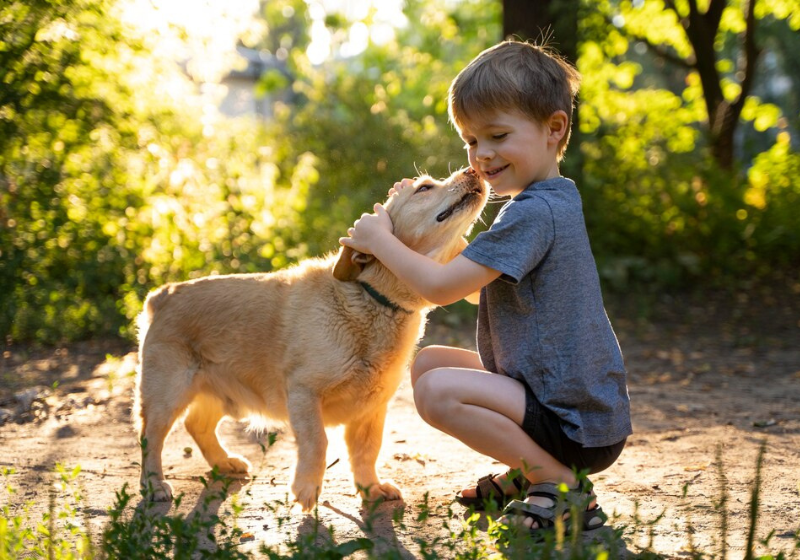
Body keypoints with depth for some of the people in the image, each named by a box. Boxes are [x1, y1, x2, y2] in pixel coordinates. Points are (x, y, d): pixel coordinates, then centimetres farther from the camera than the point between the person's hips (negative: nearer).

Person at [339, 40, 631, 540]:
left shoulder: (534, 213, -21)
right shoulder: (554, 201, 12)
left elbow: (443, 287, -22)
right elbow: (475, 282, 20)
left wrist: (379, 239, -8)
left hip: (579, 426, -10)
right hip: (569, 400, 10)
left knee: (439, 390, -26)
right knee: (427, 362, 14)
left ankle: (563, 485, -11)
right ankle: (529, 472, 15)